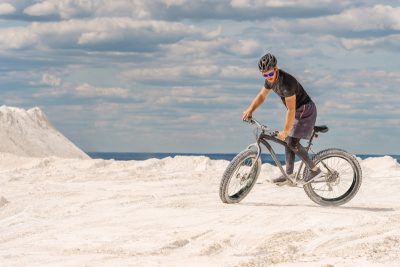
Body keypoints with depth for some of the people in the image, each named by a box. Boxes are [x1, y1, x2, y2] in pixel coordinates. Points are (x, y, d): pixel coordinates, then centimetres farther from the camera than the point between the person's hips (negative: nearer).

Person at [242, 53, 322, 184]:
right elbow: (262, 95, 12)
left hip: (305, 110, -9)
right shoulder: (271, 79, -4)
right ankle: (289, 174, 16)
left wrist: (285, 131, -27)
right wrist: (250, 110, -1)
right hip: (297, 111, 9)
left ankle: (314, 169, -5)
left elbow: (291, 110, -30)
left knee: (292, 142, -14)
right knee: (288, 141, 10)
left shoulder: (286, 82, -32)